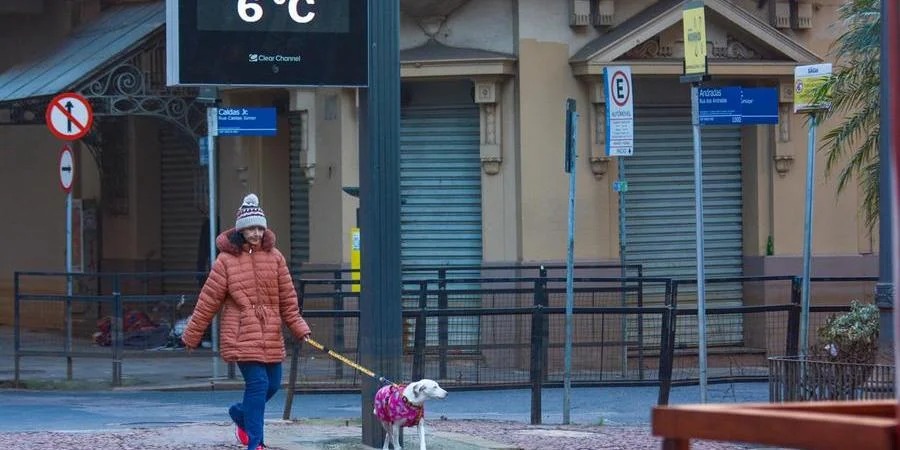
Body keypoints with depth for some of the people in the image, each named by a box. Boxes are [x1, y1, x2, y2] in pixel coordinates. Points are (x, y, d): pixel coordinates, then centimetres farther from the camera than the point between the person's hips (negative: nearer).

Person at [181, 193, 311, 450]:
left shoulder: (274, 257, 6)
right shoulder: (226, 260, -4)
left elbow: (288, 298, 11)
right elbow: (208, 301, 0)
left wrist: (299, 328, 6)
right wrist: (192, 336, 4)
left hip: (271, 337, 5)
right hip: (242, 337, -5)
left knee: (272, 384, 10)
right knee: (257, 383, -13)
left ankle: (240, 414, 39)